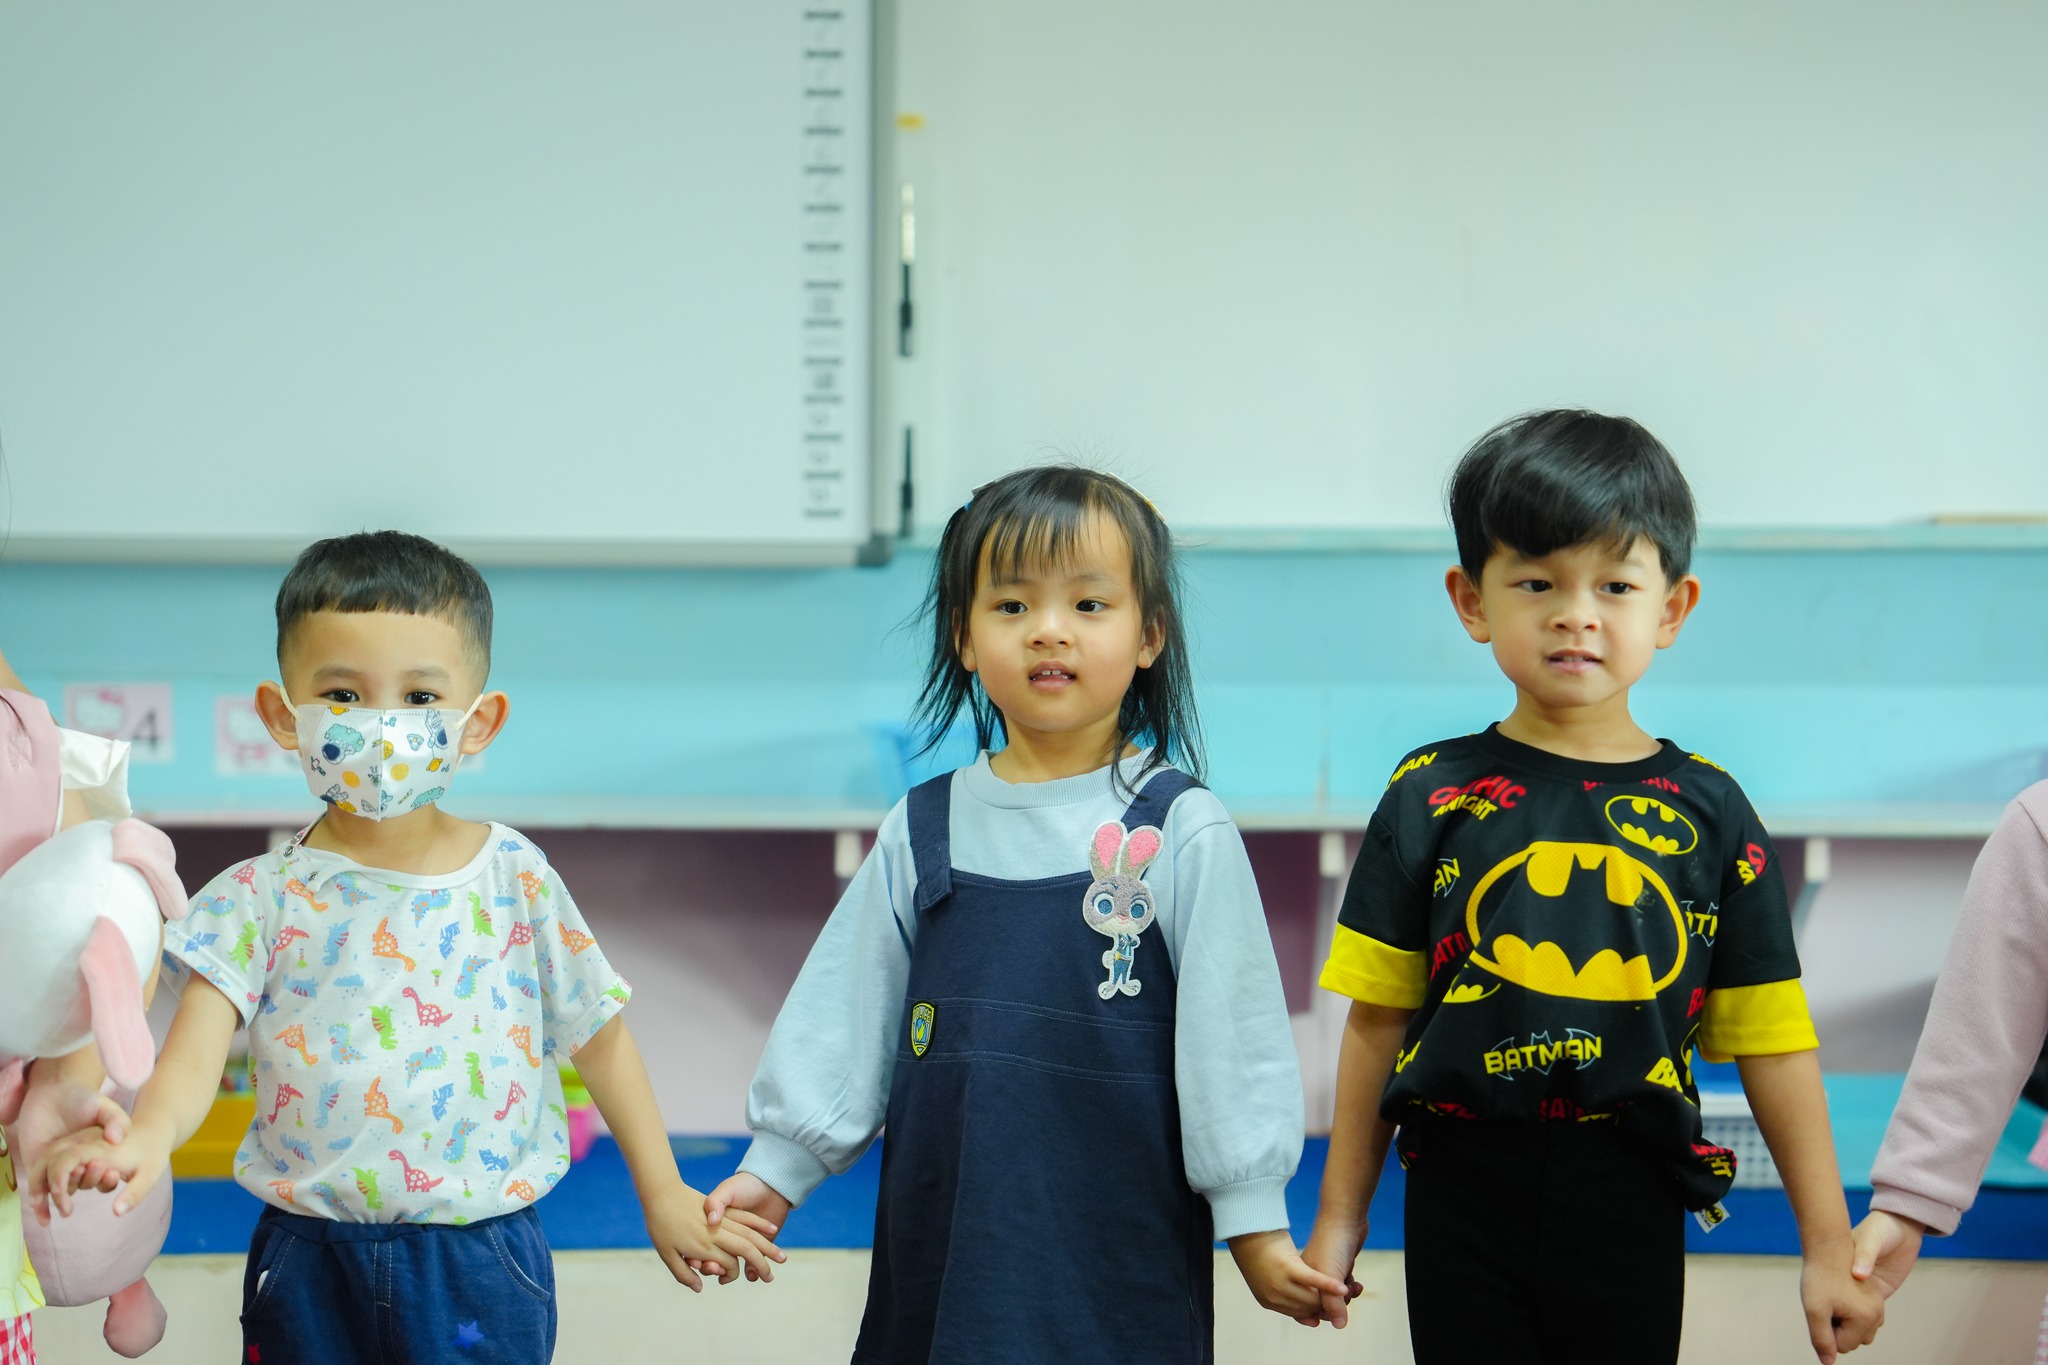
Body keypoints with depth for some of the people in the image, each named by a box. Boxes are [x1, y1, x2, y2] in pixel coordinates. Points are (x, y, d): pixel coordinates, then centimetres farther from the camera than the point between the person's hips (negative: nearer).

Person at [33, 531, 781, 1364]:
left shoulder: (515, 879, -2)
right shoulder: (263, 899, -4)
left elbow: (599, 1037, 8)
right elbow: (196, 1047, -16)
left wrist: (663, 1195, 13)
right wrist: (145, 1138, -37)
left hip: (481, 1266, 0)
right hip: (311, 1262, 0)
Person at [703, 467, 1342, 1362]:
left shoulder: (1182, 832, -5)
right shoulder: (924, 830, 5)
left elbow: (1230, 1028, -3)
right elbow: (843, 1015, 10)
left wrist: (1253, 1220, -3)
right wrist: (776, 1169, 9)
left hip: (1121, 1255, -3)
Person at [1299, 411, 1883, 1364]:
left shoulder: (1709, 813, 1)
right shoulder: (1433, 798, 0)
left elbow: (1773, 1042, 3)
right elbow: (1378, 1017, 3)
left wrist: (1828, 1246, 3)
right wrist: (1340, 1217, 6)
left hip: (1631, 1211, 1)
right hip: (1463, 1197, 0)